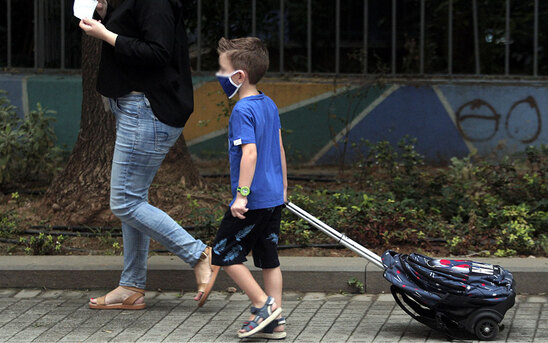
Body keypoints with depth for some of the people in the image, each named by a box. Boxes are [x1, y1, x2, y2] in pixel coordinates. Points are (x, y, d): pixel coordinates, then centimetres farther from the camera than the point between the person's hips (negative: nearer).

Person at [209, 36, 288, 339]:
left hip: (253, 201, -9)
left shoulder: (242, 110, -16)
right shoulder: (269, 105, 10)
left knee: (224, 254, 3)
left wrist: (242, 194, -25)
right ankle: (275, 321, 13)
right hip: (274, 199, 9)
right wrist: (283, 186, 25)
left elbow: (250, 152, -25)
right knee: (269, 259, 12)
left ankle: (263, 303, 0)